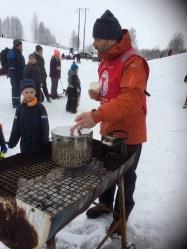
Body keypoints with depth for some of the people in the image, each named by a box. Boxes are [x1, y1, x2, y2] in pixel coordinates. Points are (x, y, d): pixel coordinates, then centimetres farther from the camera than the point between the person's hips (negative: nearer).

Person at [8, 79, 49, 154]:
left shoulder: (40, 108, -12)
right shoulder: (20, 109, -2)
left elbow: (45, 128, -12)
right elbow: (16, 128, 2)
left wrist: (46, 144, -13)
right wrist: (11, 142, -1)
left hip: (39, 144, -3)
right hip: (25, 145, 3)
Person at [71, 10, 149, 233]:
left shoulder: (133, 62, -21)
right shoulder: (106, 61, 8)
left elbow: (132, 99, -35)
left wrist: (97, 115, -43)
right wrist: (99, 94, -1)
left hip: (128, 133, -8)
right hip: (109, 130, 8)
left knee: (125, 177, 12)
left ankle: (120, 217, 35)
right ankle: (105, 203, 45)